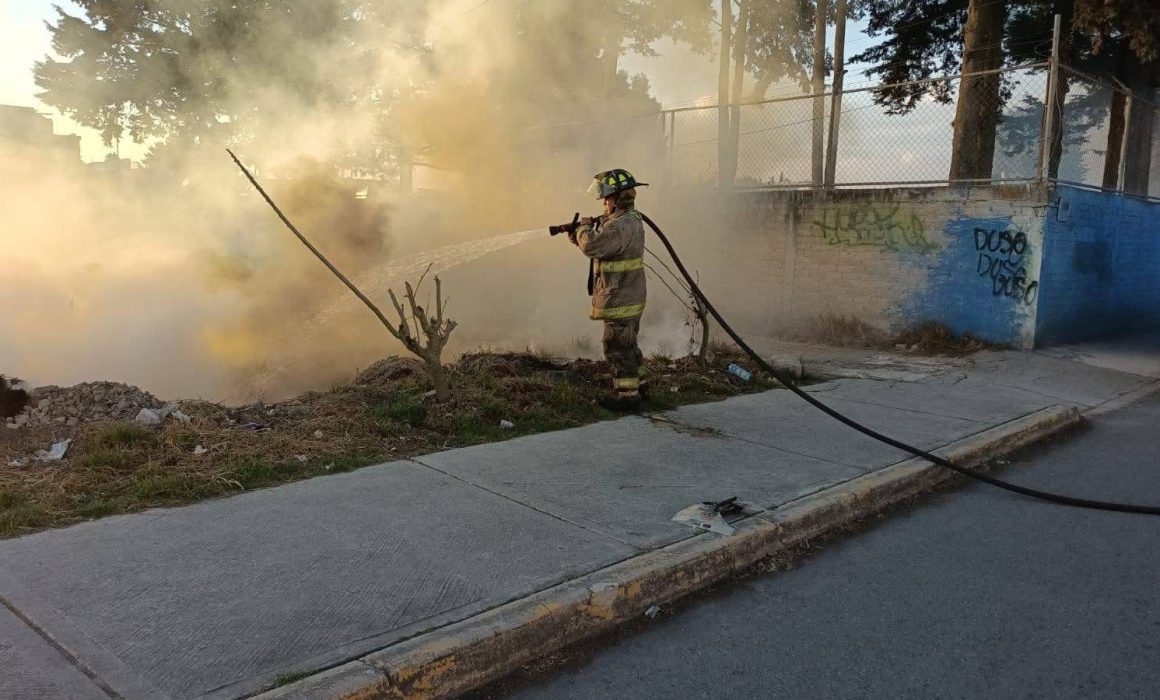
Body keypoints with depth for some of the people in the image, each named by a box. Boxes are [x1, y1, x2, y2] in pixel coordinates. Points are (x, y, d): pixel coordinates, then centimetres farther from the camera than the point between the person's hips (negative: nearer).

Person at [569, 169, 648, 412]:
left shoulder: (619, 226, -24)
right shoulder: (632, 219, 11)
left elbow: (591, 246, -26)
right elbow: (602, 246, 17)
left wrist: (584, 227, -7)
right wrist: (579, 237, 8)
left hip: (619, 301, -10)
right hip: (630, 299, 10)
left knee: (618, 348, -2)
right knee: (627, 344, 22)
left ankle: (627, 396, 5)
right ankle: (636, 384, 34)